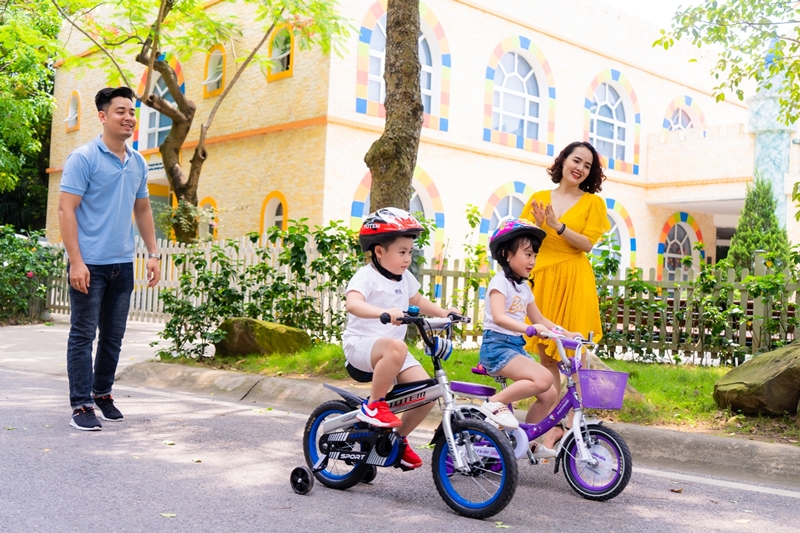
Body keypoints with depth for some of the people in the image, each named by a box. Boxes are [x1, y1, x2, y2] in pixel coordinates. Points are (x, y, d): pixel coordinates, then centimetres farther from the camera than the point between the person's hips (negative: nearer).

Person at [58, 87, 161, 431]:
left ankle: (102, 393, 27)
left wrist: (153, 254, 12)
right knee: (83, 335, -1)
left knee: (113, 336, 13)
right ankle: (81, 406, 5)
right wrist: (75, 261, -19)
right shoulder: (84, 158, -8)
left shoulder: (138, 163, 11)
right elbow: (66, 210, -12)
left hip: (123, 264, 6)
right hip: (90, 264, -6)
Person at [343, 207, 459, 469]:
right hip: (360, 343, -8)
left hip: (391, 347, 8)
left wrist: (442, 313, 16)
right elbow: (352, 303, -33)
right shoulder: (367, 276, -13)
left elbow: (417, 300, 31)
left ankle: (399, 438, 16)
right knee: (396, 348, -41)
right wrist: (383, 312, -50)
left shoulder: (405, 278, 12)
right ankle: (373, 405, -22)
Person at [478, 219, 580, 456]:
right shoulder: (500, 282, -10)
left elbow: (539, 319, 24)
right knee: (543, 378, -28)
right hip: (497, 346, -9)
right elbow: (499, 317, -26)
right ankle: (495, 402, -18)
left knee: (549, 394, 1)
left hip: (516, 347, 9)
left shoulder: (524, 288, 18)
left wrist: (566, 334, 12)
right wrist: (528, 329, -39)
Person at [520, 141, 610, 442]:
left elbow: (587, 244, -5)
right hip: (541, 280, 3)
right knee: (546, 357, 6)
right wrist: (539, 226, -11)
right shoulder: (539, 198, 12)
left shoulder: (591, 201, 6)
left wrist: (558, 226, -17)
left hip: (573, 282, -3)